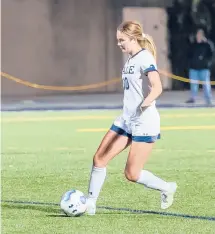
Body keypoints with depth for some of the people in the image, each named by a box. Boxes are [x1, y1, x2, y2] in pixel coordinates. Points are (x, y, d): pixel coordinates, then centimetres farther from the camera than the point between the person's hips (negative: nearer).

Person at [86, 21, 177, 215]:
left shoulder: (144, 58, -15)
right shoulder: (130, 59, 12)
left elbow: (157, 87, -29)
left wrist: (146, 102, -43)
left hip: (144, 122, -9)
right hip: (126, 119, 9)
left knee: (132, 174, -7)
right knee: (99, 158, 0)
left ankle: (167, 188, 16)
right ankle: (90, 203, 8)